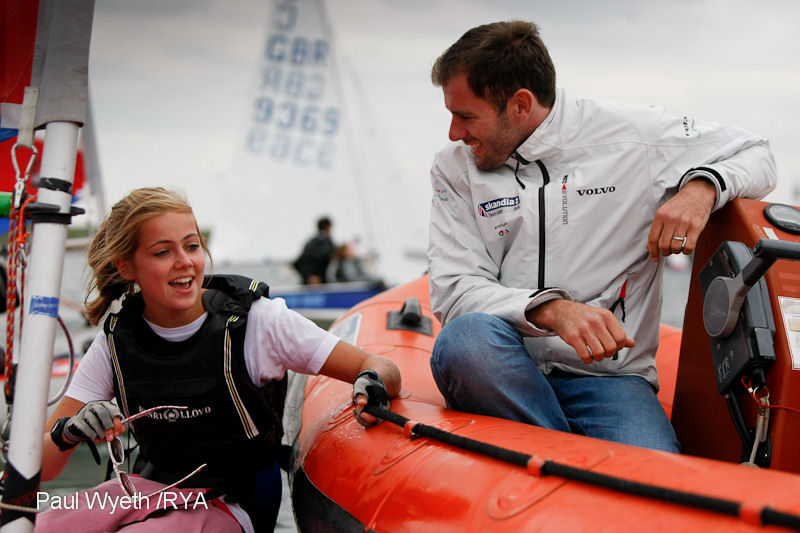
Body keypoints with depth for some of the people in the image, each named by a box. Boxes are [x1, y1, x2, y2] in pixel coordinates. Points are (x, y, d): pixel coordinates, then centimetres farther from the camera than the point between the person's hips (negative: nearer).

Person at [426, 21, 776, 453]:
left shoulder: (630, 133, 2)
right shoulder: (454, 168, 6)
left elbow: (756, 155, 13)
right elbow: (451, 291, -5)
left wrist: (701, 188, -11)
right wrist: (552, 310, -23)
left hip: (607, 373, -2)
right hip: (506, 369, 3)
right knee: (465, 338, -34)